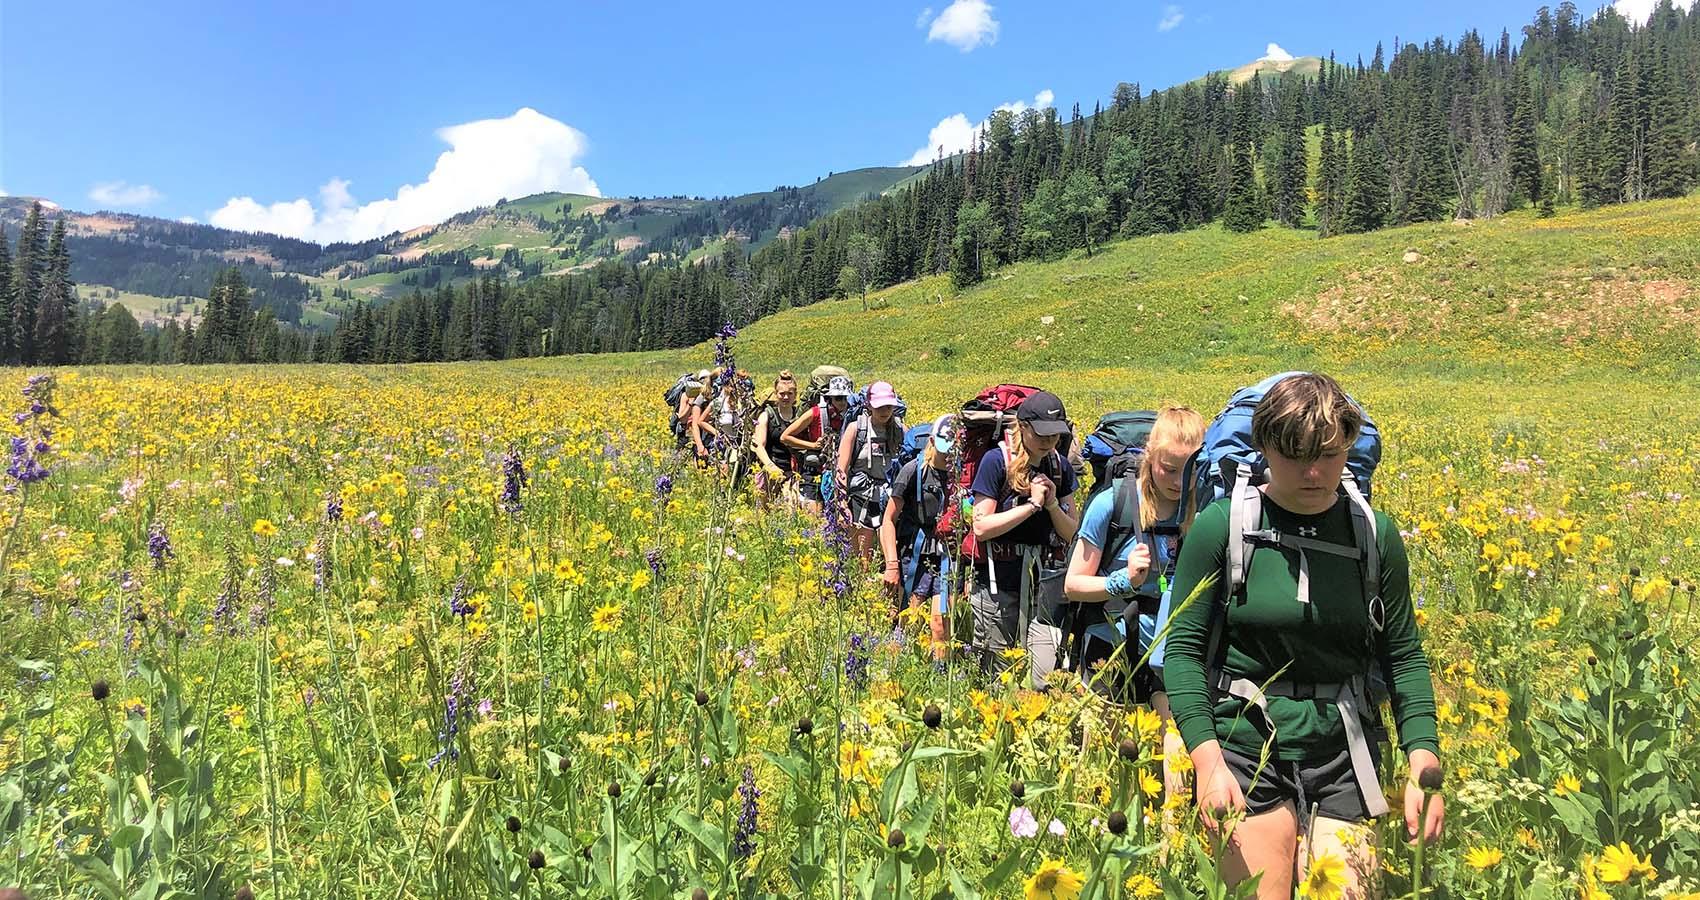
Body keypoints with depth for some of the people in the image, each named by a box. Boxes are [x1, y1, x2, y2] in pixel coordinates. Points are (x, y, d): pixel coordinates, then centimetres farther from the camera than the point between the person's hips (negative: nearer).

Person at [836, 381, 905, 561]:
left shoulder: (899, 429, 4)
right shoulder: (856, 428, -2)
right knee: (863, 557, 1)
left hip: (890, 497, 2)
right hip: (861, 497, -1)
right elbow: (842, 468, -4)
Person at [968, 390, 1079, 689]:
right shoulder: (996, 460, -8)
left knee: (1044, 679, -8)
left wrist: (1053, 504, -8)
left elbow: (1072, 534, 10)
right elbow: (981, 527, -13)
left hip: (1045, 583, 3)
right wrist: (1032, 504, -13)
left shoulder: (1060, 466, 6)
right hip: (999, 583, -3)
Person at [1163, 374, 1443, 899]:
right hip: (1247, 746, -2)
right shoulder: (1223, 525, -8)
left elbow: (1403, 657, 7)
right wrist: (1207, 760, -17)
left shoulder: (1375, 534, 1)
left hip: (1343, 756, 2)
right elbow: (1183, 649, -7)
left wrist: (1424, 764, -4)